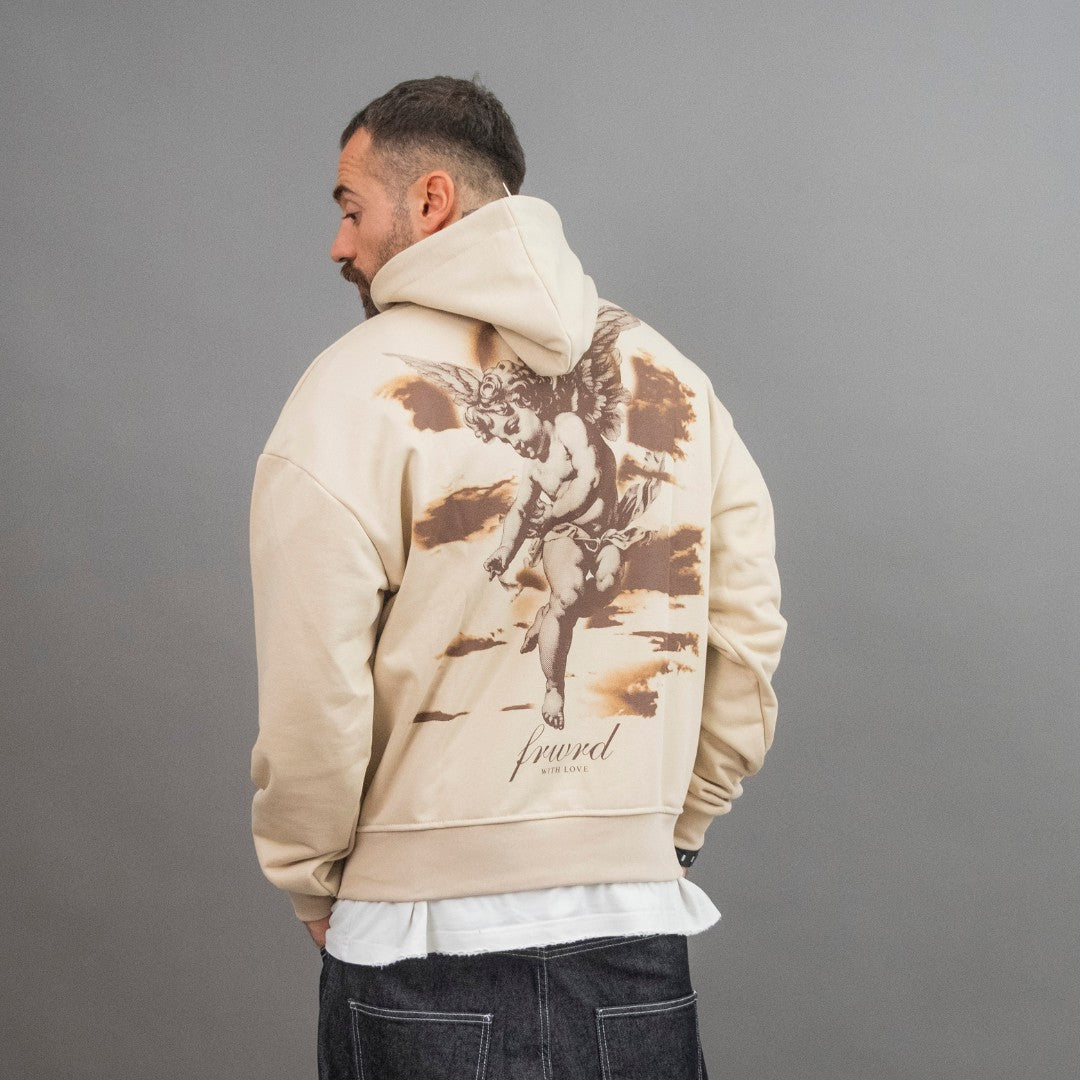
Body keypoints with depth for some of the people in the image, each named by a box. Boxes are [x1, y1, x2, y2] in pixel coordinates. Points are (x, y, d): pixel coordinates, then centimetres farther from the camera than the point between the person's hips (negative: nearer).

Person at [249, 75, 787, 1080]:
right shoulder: (674, 382, 6)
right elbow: (749, 646, 7)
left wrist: (312, 883, 3)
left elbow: (311, 701, -12)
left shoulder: (354, 393, -8)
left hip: (425, 940, -3)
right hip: (639, 943, 4)